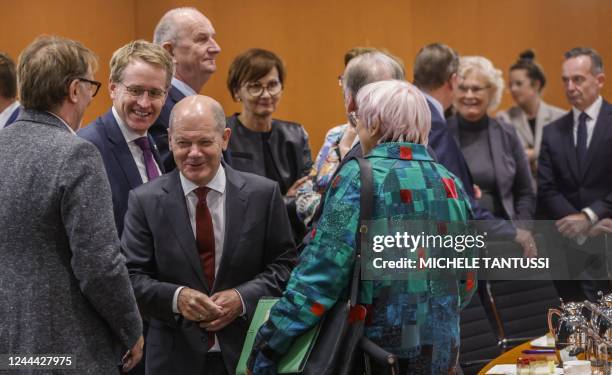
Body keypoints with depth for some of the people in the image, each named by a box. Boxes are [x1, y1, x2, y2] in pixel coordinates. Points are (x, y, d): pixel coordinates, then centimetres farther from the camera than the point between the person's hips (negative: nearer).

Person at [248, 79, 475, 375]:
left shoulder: (359, 178, -12)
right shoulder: (450, 184, 5)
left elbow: (322, 271, -17)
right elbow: (465, 284, 10)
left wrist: (269, 345, -12)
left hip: (379, 344, -5)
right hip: (443, 351, 6)